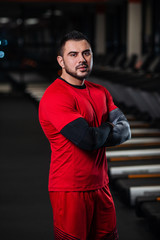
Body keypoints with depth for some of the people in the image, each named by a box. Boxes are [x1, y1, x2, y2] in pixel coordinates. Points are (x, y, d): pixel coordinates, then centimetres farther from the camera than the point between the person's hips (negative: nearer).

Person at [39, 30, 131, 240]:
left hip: (100, 185, 8)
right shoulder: (55, 97, -17)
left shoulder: (100, 92, 11)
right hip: (70, 190, -7)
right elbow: (88, 139, -24)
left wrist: (96, 135, -14)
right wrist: (107, 128, -3)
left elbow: (125, 129, 4)